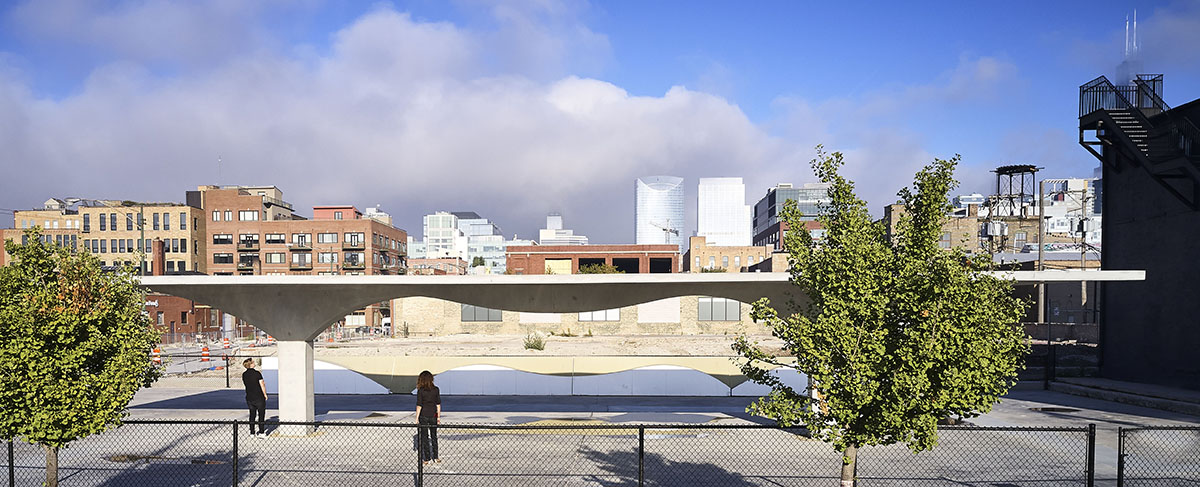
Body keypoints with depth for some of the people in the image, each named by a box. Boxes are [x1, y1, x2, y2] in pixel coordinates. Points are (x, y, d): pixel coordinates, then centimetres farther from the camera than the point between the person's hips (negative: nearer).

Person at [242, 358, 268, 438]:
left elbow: (245, 384, 14)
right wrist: (265, 394, -1)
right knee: (261, 414, 5)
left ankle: (252, 432, 16)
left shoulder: (244, 375, 1)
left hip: (249, 398, 5)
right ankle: (261, 432, 3)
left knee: (252, 414, 14)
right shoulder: (257, 373, -16)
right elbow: (262, 385, -14)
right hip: (259, 397, -5)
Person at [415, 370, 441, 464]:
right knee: (434, 436, 15)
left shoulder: (421, 391, -11)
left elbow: (419, 406, -10)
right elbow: (438, 404, 1)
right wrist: (438, 416, 11)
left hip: (423, 416, -3)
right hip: (433, 415, 3)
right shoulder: (436, 390, -2)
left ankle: (427, 459, 9)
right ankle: (435, 457, 18)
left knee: (424, 437, 6)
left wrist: (417, 418, -2)